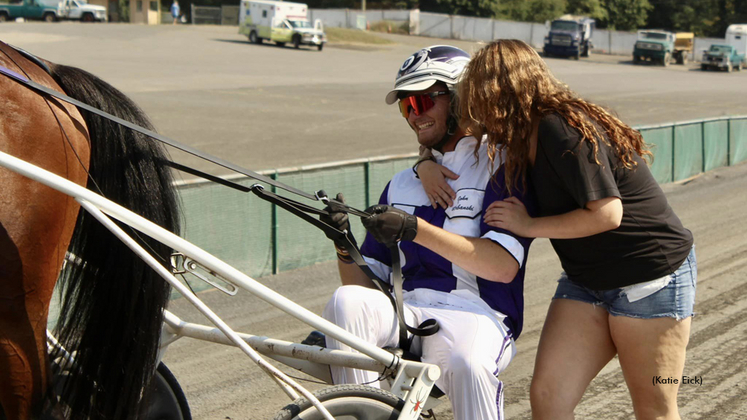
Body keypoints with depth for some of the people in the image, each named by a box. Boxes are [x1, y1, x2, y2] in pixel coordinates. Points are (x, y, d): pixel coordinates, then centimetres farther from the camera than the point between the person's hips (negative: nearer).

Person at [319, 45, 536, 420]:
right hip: (406, 315, 5)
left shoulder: (501, 168, 6)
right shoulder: (402, 185, 26)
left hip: (475, 316, -5)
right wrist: (344, 248, -4)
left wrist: (415, 229, -19)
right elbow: (368, 283, 19)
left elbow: (504, 266, -11)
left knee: (467, 364, -38)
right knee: (348, 301, -27)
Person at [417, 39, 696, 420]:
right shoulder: (527, 138, 5)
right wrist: (428, 164, 0)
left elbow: (607, 214, -27)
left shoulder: (563, 130, -23)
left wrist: (528, 225, -18)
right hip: (587, 279, 8)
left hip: (652, 276, -8)